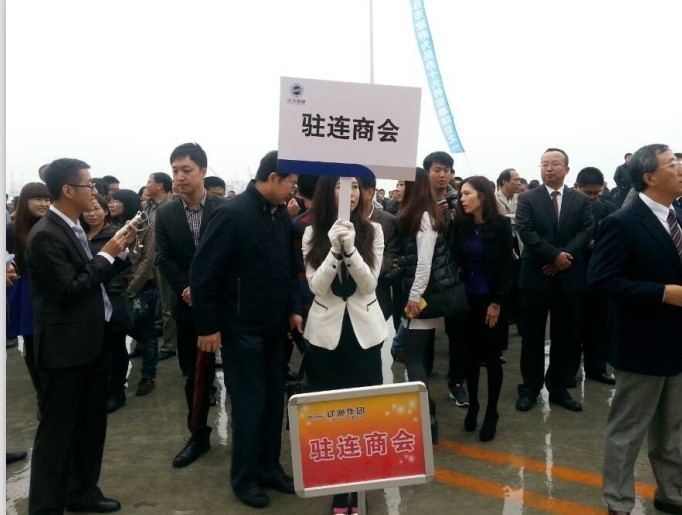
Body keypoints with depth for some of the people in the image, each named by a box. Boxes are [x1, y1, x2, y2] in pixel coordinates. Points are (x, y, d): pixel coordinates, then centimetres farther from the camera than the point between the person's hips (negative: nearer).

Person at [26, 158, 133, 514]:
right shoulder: (46, 235, -19)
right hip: (64, 348, -9)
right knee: (57, 431, 4)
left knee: (91, 425, 20)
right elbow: (69, 289, -23)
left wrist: (118, 252, 1)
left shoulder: (73, 228, 9)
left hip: (88, 344, 9)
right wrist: (106, 255, -16)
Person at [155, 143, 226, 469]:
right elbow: (164, 259, 1)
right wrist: (187, 289, -14)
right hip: (188, 305, 3)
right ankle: (199, 435, 25)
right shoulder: (165, 214, 4)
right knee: (194, 373, 12)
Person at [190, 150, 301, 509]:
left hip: (275, 327, 6)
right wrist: (208, 326, -14)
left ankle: (269, 467, 31)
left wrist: (293, 308, 9)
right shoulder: (232, 214, -15)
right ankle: (245, 477, 22)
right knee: (250, 403, 4)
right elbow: (202, 273, -15)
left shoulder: (282, 216, 4)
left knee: (274, 400, 14)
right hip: (242, 329, -6)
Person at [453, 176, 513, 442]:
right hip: (467, 299, 3)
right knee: (471, 354, 10)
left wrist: (496, 302, -11)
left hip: (492, 300, -3)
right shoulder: (460, 224, 1)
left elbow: (506, 266, -8)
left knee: (492, 357, 5)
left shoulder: (501, 224, -7)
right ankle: (472, 405, 27)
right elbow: (455, 259, 0)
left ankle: (492, 413, 18)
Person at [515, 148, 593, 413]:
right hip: (536, 276, -2)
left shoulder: (581, 200, 7)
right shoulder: (528, 199, 1)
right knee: (533, 335, 6)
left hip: (569, 277, 2)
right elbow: (526, 232, -10)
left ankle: (558, 387, 22)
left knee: (565, 335, 9)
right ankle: (530, 388, 16)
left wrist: (565, 257, -17)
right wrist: (555, 255, -18)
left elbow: (585, 232, -3)